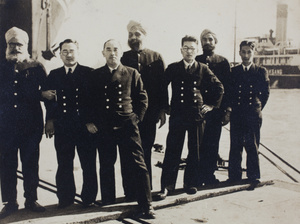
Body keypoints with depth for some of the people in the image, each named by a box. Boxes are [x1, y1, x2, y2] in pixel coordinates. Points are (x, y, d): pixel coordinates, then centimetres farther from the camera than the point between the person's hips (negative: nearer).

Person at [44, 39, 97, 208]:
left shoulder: (89, 73, 3)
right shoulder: (54, 75, 12)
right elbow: (49, 100, 11)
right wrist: (50, 120, 3)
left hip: (85, 126, -2)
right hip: (62, 127, 2)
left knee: (88, 164, 4)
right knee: (64, 165, 8)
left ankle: (88, 197, 17)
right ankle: (66, 198, 21)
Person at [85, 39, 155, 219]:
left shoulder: (132, 74, 6)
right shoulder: (95, 76, 9)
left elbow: (142, 99, 9)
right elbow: (89, 101, 13)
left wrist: (136, 119, 1)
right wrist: (89, 121, 4)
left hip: (127, 127, -2)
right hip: (104, 128, 2)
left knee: (138, 165, -3)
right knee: (106, 166, 11)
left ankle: (146, 205, 6)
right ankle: (108, 203, 26)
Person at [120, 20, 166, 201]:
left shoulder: (156, 57, 8)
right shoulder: (122, 58, 6)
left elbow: (162, 85, 6)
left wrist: (162, 110, 0)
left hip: (149, 113, 0)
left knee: (146, 152, 8)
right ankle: (130, 192, 12)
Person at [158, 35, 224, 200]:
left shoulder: (203, 69, 6)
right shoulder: (172, 69, 5)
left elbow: (219, 87, 13)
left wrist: (211, 104, 10)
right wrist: (165, 107, 6)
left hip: (196, 115, 1)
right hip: (177, 115, -1)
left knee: (195, 151, 8)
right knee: (172, 151, -2)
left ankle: (190, 183, 22)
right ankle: (167, 186, 5)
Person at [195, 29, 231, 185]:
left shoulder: (223, 62, 7)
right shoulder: (195, 61, 7)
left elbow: (227, 87, 4)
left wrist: (227, 110, -2)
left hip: (216, 109, 1)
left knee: (213, 144, 5)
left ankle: (209, 174, 16)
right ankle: (198, 175, 11)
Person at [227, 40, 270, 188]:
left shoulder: (261, 72, 5)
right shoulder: (234, 72, 9)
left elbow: (266, 93, 8)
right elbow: (229, 92, 12)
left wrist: (258, 108, 4)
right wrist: (232, 107, 5)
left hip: (253, 115, -1)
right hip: (237, 115, 1)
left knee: (252, 146, 3)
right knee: (235, 146, 4)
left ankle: (253, 176, 14)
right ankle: (234, 176, 13)